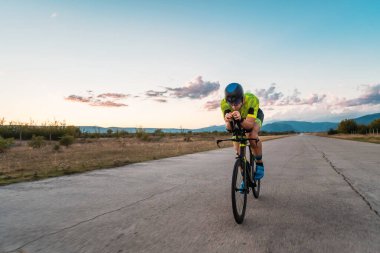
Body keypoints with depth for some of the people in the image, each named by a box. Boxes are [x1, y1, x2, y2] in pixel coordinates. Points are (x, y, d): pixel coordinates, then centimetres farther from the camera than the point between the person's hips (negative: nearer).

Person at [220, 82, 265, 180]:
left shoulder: (252, 99, -41)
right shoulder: (224, 103, -35)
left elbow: (250, 125, -45)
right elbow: (229, 128, -39)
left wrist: (240, 119, -65)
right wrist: (228, 121, -62)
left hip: (254, 117, -2)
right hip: (238, 123, 2)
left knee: (252, 136, -33)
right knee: (238, 149, -8)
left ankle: (259, 164, -8)